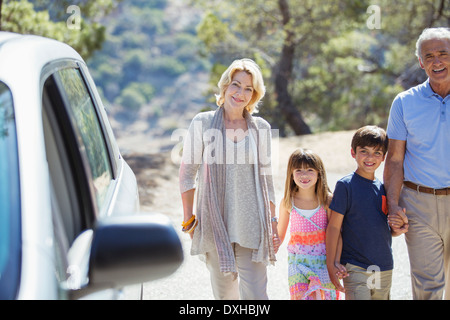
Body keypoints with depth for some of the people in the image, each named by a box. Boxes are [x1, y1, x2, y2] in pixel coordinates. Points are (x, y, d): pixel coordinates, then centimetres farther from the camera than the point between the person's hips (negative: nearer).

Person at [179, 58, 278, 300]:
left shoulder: (261, 128, 7)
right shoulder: (203, 123, 1)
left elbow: (266, 178, 12)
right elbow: (187, 173, 5)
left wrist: (272, 220, 8)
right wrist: (188, 217, 1)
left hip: (251, 224, 1)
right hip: (215, 222, 0)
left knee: (255, 293, -6)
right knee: (224, 292, 8)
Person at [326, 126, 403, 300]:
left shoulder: (384, 188, 9)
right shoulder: (345, 185, -6)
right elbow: (334, 227, -6)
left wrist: (399, 226, -7)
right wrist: (330, 265, -9)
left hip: (385, 270, 5)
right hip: (356, 269, -5)